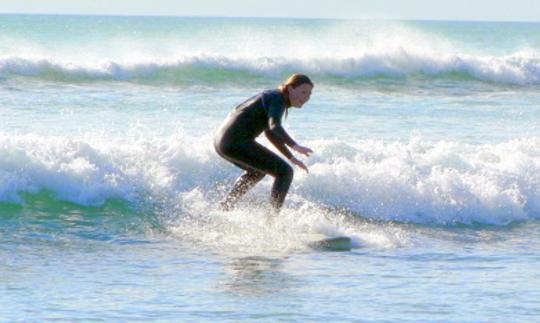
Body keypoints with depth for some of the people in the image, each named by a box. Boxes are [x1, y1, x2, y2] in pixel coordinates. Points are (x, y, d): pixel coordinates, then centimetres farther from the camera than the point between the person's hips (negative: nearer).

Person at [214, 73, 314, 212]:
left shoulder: (271, 97, 20)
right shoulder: (278, 100, -10)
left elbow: (270, 132, 30)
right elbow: (275, 128, -29)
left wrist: (290, 157, 27)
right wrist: (295, 146, -43)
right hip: (237, 142, -10)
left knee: (257, 171, 35)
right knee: (284, 172, -8)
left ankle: (225, 206, 34)